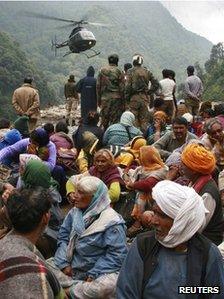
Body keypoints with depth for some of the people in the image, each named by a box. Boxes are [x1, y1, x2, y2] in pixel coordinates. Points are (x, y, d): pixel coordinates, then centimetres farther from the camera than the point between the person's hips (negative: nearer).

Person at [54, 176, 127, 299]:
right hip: (73, 267, 5)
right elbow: (63, 236, 2)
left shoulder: (112, 221, -18)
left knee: (107, 285, -35)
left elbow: (117, 254, -21)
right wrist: (64, 263, -11)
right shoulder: (74, 212, 1)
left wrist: (93, 274, -24)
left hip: (100, 271, -5)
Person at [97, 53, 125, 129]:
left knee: (104, 120, 10)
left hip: (104, 98, 3)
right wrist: (123, 102, 1)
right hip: (116, 98, -3)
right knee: (115, 120, 1)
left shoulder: (102, 71, 6)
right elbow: (122, 88, -5)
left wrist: (98, 100, 14)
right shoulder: (119, 72, -3)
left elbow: (98, 86, 7)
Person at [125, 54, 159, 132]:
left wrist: (127, 98, -2)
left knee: (134, 119, 3)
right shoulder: (147, 72, 7)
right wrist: (148, 92, 10)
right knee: (144, 119, 9)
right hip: (144, 97, 3)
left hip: (134, 97, -3)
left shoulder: (130, 71, -4)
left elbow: (128, 86, -10)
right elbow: (156, 84, 5)